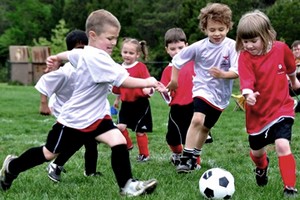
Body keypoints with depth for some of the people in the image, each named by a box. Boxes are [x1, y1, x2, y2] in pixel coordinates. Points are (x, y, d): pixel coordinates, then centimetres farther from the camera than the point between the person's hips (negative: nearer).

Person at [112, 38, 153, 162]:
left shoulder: (141, 67, -9)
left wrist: (148, 90, -35)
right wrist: (117, 99, 28)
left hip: (140, 103, -4)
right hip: (126, 104, 4)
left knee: (140, 131, 3)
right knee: (121, 126, -11)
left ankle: (144, 154, 20)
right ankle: (128, 146, 15)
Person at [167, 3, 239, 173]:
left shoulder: (232, 46, -15)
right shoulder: (199, 47, -11)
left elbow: (237, 72, -19)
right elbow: (178, 59, 2)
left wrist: (223, 74, -37)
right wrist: (174, 79, 6)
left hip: (221, 94, 1)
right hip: (202, 89, -1)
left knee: (206, 127, 15)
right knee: (197, 120, -25)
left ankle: (194, 158, 36)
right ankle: (186, 157, -20)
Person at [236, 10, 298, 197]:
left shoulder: (281, 48, -9)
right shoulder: (245, 57, -15)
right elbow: (246, 81, -29)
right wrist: (248, 94, -51)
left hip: (281, 108, -1)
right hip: (258, 112, 1)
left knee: (282, 145, -21)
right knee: (256, 152, 17)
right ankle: (262, 166, 54)